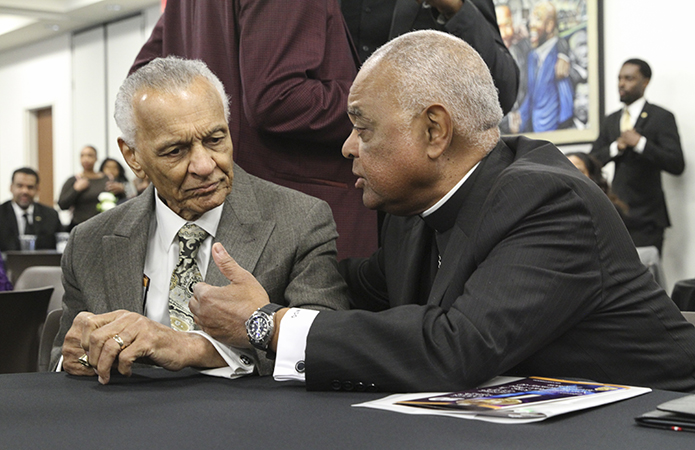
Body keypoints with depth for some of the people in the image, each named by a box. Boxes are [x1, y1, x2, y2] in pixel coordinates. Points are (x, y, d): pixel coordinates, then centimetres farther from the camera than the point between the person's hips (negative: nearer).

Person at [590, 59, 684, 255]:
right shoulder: (611, 121, 15)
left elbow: (677, 165, -11)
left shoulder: (661, 118, -2)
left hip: (646, 217, -5)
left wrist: (640, 143, -19)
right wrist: (616, 147, -8)